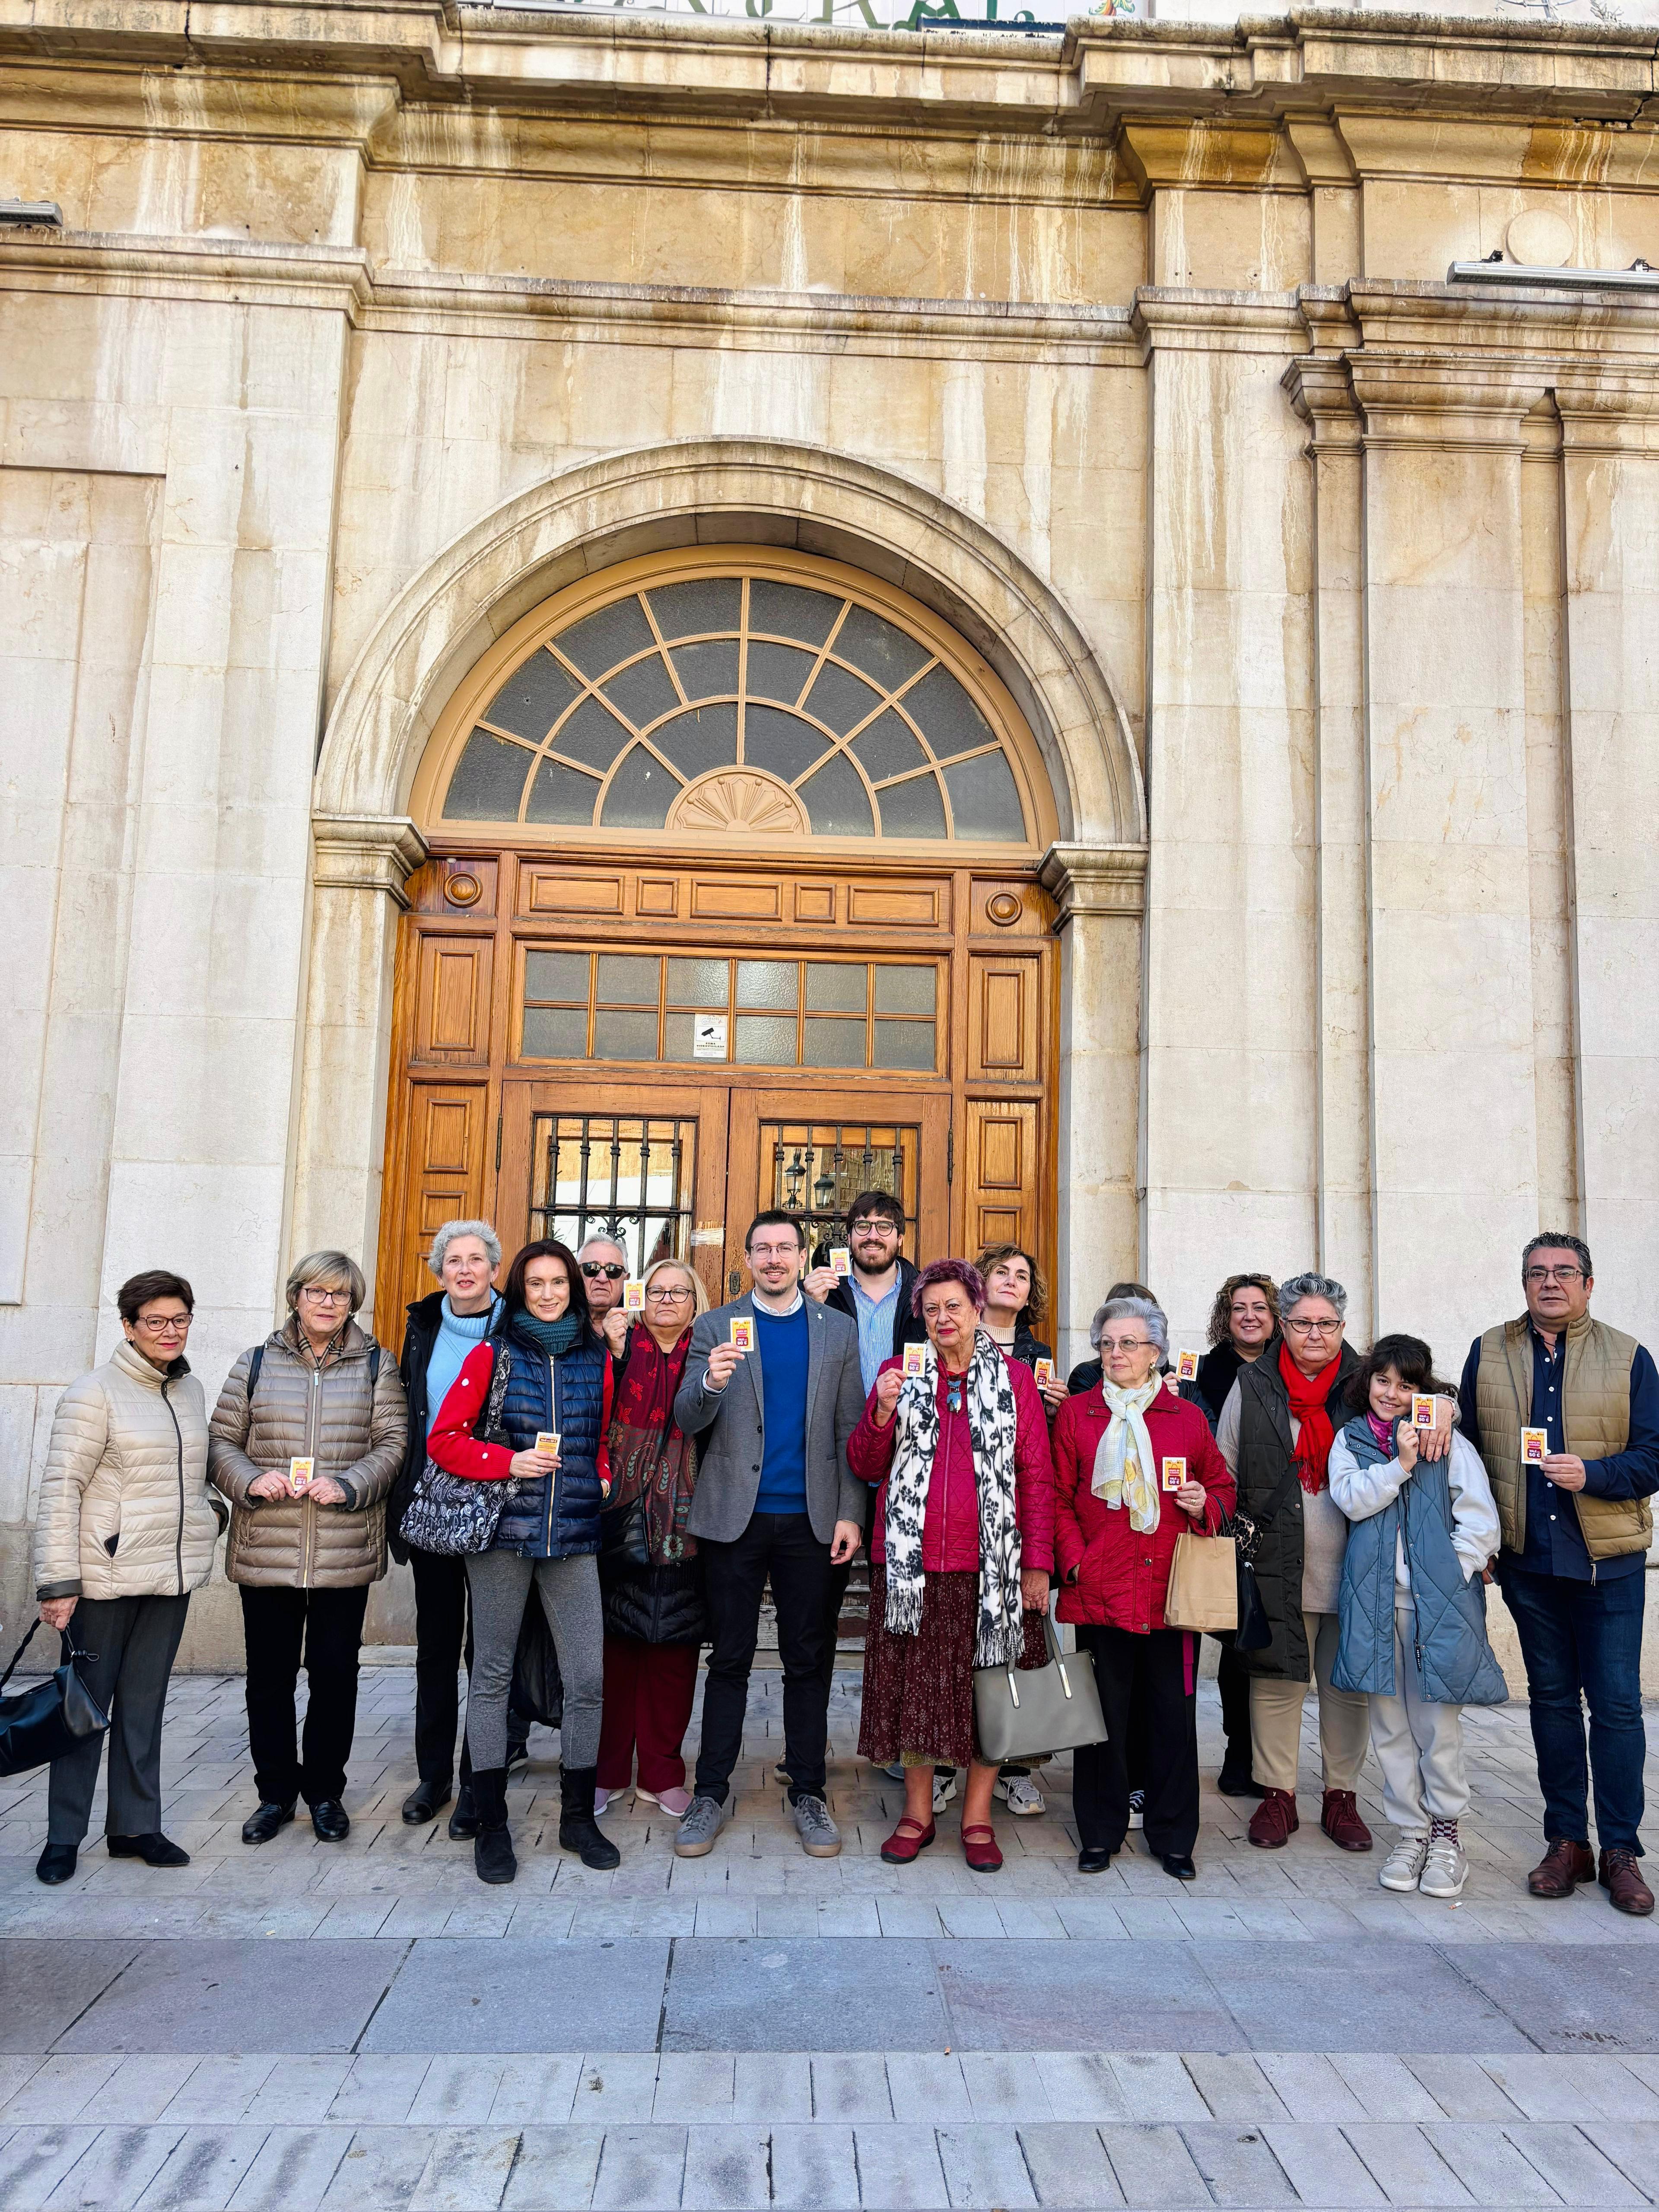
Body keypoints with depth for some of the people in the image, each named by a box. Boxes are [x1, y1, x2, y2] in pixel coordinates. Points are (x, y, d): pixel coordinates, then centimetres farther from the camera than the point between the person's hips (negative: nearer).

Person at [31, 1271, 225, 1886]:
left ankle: (136, 1827, 24)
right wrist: (58, 1582, -15)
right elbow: (60, 1490, -12)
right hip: (107, 1578, -5)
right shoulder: (95, 1393, -10)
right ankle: (63, 1837, 20)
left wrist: (211, 1512, 9)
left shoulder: (190, 1391, 10)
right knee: (88, 1703, 5)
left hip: (171, 1578, 5)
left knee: (145, 1704, 13)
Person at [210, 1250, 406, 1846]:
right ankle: (275, 1791, 25)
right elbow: (221, 1439, 7)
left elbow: (392, 1442, 0)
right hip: (265, 1549, 1)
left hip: (345, 1550, -1)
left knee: (335, 1672, 7)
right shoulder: (257, 1364, 7)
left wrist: (348, 1486, -15)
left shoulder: (375, 1366, 5)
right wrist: (250, 1481, -12)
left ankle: (325, 1791, 24)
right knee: (269, 1674, 9)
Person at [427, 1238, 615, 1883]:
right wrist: (510, 1462, -11)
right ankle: (491, 1826, 17)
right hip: (501, 1532, -2)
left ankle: (578, 1817, 18)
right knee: (493, 1676, 5)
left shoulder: (597, 1359, 10)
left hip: (574, 1537, 2)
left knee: (588, 1679, 0)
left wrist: (603, 1479, 3)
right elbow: (443, 1439, 0)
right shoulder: (492, 1356, 3)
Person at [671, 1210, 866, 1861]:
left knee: (807, 1661, 9)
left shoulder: (838, 1331, 7)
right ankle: (710, 1794, 18)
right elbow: (685, 1421, -3)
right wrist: (711, 1383, -25)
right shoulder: (714, 1327, 4)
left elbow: (851, 1430, 5)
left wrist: (850, 1513, -3)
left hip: (810, 1518, 1)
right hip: (735, 1515, -1)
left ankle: (808, 1794, 20)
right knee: (730, 1660, 7)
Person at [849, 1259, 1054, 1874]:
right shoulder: (899, 1373, 9)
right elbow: (866, 1467, 5)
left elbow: (1036, 1477, 3)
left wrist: (1037, 1563, -3)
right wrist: (882, 1413, -13)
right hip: (910, 1562, 1)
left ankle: (978, 1816, 20)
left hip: (989, 1565, -1)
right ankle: (917, 1812, 22)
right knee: (913, 1686, 6)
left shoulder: (1013, 1379, 5)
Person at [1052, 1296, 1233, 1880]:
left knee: (1174, 1714, 6)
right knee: (1104, 1712, 6)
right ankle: (1100, 1833, 22)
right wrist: (1075, 1560, -7)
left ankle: (1172, 1837, 22)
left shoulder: (1187, 1417, 8)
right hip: (1099, 1590, -1)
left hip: (1172, 1589, 1)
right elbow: (1057, 1497, 3)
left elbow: (1222, 1485, 16)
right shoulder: (1076, 1413, 4)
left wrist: (1205, 1507, -5)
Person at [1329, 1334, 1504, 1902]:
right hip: (1374, 1599, 2)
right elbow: (1351, 1499, -6)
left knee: (1439, 1724, 2)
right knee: (1390, 1725, 8)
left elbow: (1481, 1523, 1)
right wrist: (1401, 1462, -12)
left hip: (1438, 1599, -2)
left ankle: (1446, 1834, 17)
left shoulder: (1450, 1443, 4)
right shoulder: (1351, 1440, 10)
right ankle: (1410, 1832, 20)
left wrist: (1450, 1575, -7)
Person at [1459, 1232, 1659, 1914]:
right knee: (1551, 1697, 11)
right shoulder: (1488, 1353, 6)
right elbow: (1469, 1446, 7)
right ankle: (1566, 1841, 21)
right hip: (1527, 1557, 2)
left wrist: (1591, 1473, -20)